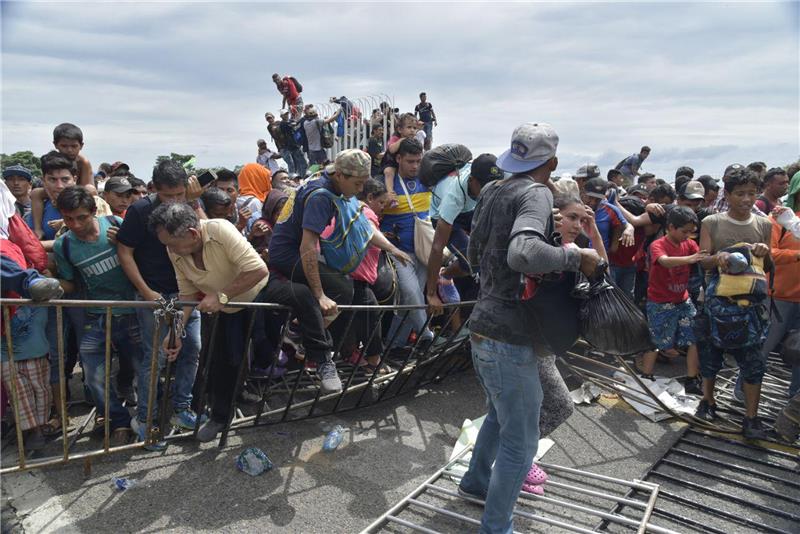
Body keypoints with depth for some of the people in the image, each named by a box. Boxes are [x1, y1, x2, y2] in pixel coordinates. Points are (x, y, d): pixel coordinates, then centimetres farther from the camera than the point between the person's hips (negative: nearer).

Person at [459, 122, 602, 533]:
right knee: (521, 441, 5)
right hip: (508, 337, -9)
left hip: (484, 326, 9)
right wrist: (577, 258, -22)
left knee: (501, 414, 29)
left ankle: (476, 480, 47)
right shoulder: (536, 193, -16)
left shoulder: (491, 191, 10)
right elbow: (522, 253, -34)